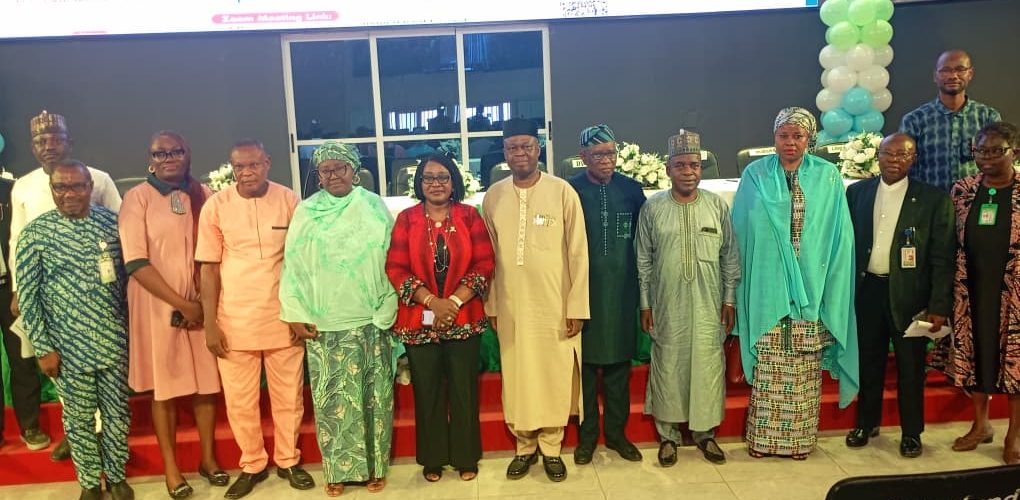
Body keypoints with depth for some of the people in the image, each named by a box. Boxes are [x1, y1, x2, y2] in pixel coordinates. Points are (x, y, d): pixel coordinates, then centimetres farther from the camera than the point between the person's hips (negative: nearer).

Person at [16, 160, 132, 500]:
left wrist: (132, 328, 6)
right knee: (79, 419, 12)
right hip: (69, 347, -2)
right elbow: (28, 296, -4)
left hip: (114, 341, 2)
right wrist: (43, 348, -6)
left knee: (118, 413, 12)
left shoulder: (112, 222, 0)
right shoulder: (35, 233, -6)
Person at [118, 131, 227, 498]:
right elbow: (135, 262, -12)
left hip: (203, 304, 3)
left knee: (206, 382, 10)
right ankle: (171, 467, 21)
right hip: (158, 305, -3)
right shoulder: (137, 197, -5)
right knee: (165, 386, 7)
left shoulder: (203, 195, 5)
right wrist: (181, 304, -14)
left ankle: (208, 457, 26)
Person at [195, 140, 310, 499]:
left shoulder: (289, 201, -2)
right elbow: (209, 268, 0)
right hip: (234, 321, 0)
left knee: (288, 396, 11)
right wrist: (210, 324, -3)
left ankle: (288, 460, 31)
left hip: (282, 318, 0)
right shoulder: (216, 205, -3)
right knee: (240, 401, 10)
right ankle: (252, 465, 30)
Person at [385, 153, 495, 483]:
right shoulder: (406, 219, 1)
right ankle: (432, 459, 25)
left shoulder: (469, 215, 2)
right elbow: (395, 268, -4)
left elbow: (485, 263, -3)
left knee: (464, 389, 7)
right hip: (418, 320, 0)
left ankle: (466, 457, 24)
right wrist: (432, 301, -14)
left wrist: (455, 301, -13)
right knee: (427, 391, 9)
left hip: (464, 318, 0)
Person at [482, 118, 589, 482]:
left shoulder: (563, 192, -5)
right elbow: (488, 256, 7)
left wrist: (577, 305, -6)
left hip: (555, 304, -2)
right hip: (510, 306, 2)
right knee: (517, 378, 9)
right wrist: (491, 306, 7)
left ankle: (551, 447, 25)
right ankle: (525, 446, 27)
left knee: (554, 376, 6)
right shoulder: (493, 196, 3)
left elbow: (578, 253, -4)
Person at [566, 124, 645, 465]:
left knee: (619, 362, 11)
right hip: (584, 290, -2)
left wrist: (640, 281, 4)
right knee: (585, 363, 7)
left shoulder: (632, 190, 3)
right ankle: (587, 434, 22)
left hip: (621, 291, 2)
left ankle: (616, 431, 27)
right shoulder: (570, 191, -4)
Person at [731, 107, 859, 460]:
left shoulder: (828, 177, 5)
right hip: (767, 288, -1)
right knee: (767, 368, 3)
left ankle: (800, 439, 21)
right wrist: (740, 291, 0)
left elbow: (838, 237, 5)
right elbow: (741, 233, 4)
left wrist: (831, 290, -1)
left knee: (805, 371, 6)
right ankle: (762, 438, 16)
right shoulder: (755, 175, 3)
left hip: (811, 289, 1)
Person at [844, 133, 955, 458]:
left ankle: (911, 432, 25)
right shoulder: (856, 192, 4)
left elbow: (942, 258, -5)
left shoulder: (934, 199, -3)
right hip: (866, 291, 2)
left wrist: (939, 306, -10)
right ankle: (866, 423, 30)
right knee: (868, 361, 14)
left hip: (909, 295, -2)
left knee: (910, 366, 9)